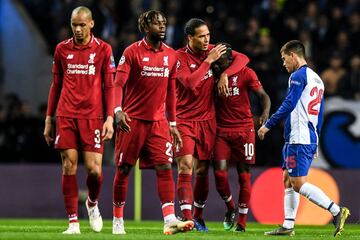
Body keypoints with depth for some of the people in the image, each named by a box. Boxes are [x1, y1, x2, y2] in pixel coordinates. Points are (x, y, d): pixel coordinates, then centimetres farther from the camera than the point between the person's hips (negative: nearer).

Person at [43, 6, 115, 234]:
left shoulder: (103, 49, 2)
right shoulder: (62, 49, 8)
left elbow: (109, 86, 2)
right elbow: (56, 85, 15)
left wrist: (110, 117, -6)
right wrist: (49, 118, 13)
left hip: (93, 116, -2)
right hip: (66, 115, 2)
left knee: (94, 169, -7)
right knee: (69, 166, -4)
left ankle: (93, 203, 25)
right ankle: (73, 221, 1)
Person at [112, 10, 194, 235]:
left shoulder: (171, 55, 8)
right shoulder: (132, 52, -6)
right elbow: (119, 84, -13)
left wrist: (173, 123, 14)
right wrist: (118, 110, -29)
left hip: (158, 122, 3)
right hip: (133, 120, -3)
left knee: (165, 168, -10)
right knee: (124, 169, 4)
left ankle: (170, 220, -17)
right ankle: (118, 220, 16)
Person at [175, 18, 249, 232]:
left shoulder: (213, 50, 3)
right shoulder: (180, 57, -11)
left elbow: (242, 58, 4)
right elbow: (191, 83, -24)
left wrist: (225, 74, -11)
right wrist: (209, 60, -21)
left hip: (207, 121, 4)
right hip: (184, 120, -4)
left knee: (202, 170, 8)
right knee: (185, 166, -15)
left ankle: (199, 217, 20)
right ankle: (187, 218, -19)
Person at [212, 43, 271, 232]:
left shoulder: (246, 73, -6)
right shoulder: (214, 75, 3)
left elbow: (263, 96, -8)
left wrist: (265, 113, -27)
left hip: (244, 130, -2)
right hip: (221, 130, 2)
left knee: (243, 175, 1)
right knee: (219, 173, -10)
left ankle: (242, 221, 11)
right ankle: (230, 208, 17)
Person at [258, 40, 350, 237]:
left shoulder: (298, 76, -10)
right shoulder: (316, 79, 19)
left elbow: (288, 105, -16)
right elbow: (320, 114, 21)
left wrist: (268, 125, -8)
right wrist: (315, 141, 24)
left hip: (299, 139, -10)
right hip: (310, 139, 10)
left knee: (299, 184, -11)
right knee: (288, 181, 11)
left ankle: (337, 211, -17)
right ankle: (288, 226, 9)